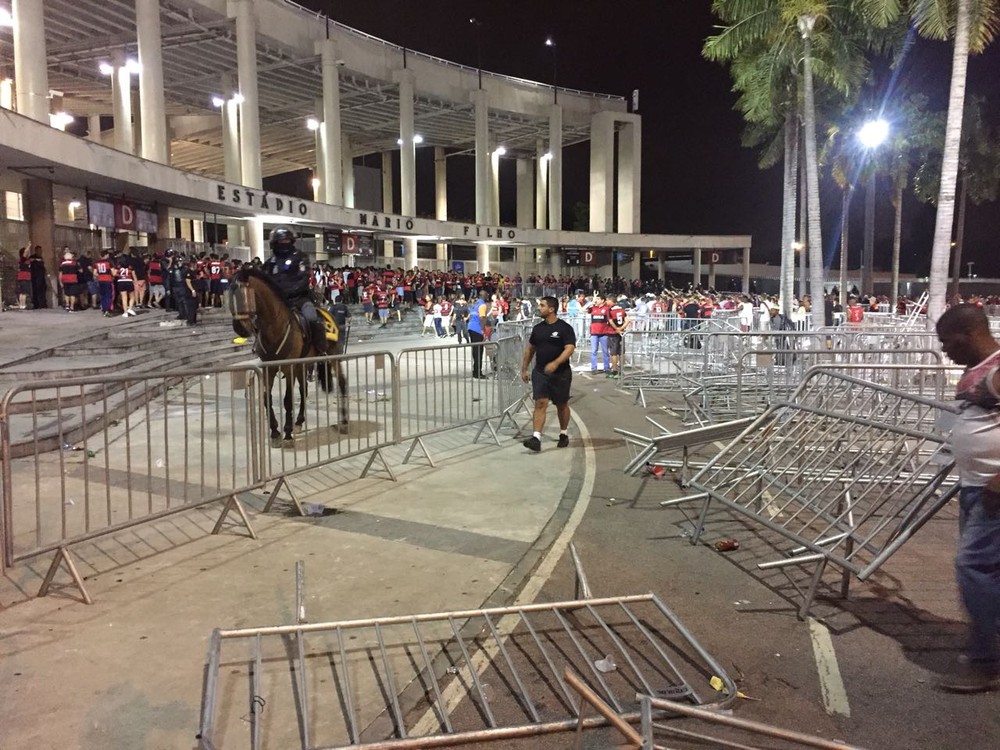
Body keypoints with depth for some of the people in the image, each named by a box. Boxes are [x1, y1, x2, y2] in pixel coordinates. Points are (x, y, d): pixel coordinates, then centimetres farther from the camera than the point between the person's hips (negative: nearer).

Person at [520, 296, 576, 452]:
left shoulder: (565, 328, -8)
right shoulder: (538, 328, 8)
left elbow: (569, 349, -18)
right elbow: (530, 348, 17)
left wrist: (556, 363, -32)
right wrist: (524, 368, 16)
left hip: (560, 373, -3)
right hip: (540, 372, 3)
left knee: (562, 404, 12)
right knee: (540, 403, -8)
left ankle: (564, 434, 32)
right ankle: (536, 438, -15)